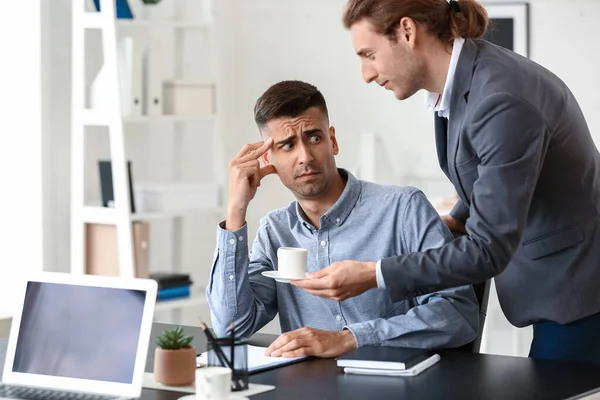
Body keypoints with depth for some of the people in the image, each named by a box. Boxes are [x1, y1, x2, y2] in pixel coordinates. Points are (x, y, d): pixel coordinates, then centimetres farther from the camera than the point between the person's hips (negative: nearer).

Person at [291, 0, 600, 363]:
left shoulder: (502, 102, -28)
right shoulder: (459, 79, 0)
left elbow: (488, 250, -26)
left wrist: (371, 275, -26)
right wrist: (457, 221, 3)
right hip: (551, 281, 9)